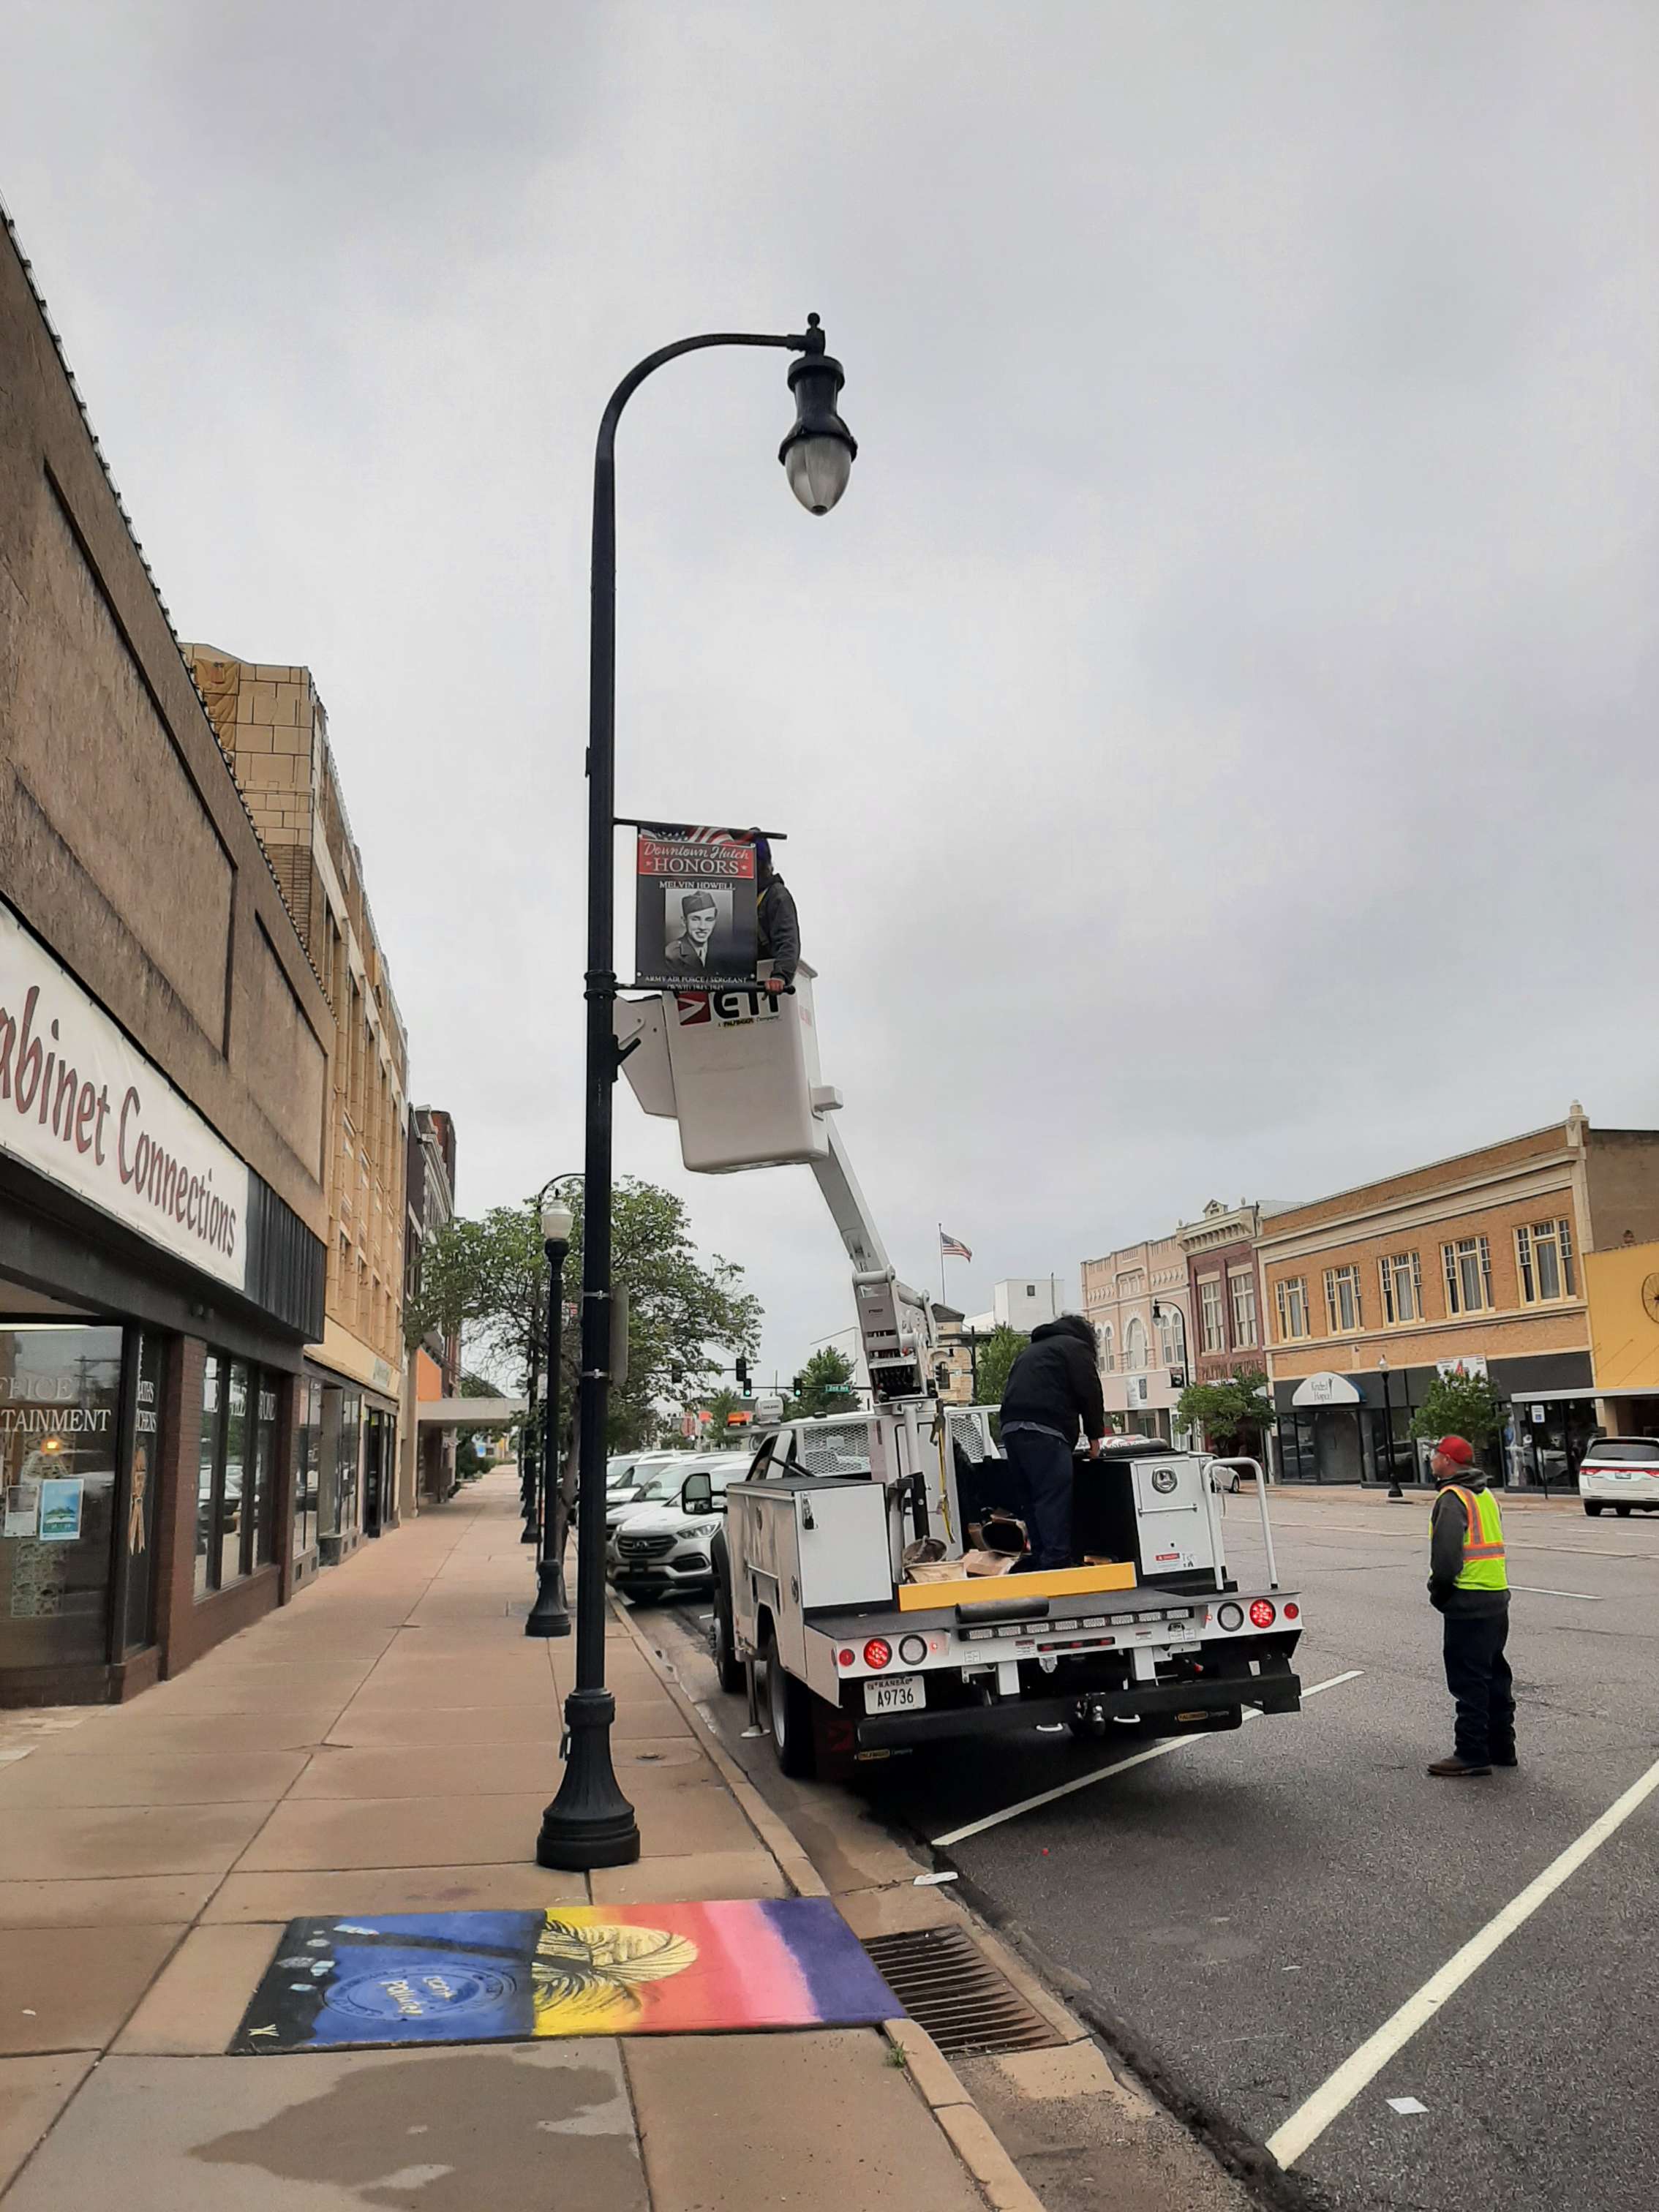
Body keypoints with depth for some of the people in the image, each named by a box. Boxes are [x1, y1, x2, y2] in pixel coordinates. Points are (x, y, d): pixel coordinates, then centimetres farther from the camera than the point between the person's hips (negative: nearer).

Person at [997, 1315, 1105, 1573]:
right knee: (1054, 1501, -11)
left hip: (1011, 1427, 7)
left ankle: (1039, 1565, 13)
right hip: (1044, 1430, -7)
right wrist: (1094, 1435, 8)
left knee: (1031, 1501, 12)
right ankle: (1057, 1561, -19)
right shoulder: (1076, 1347, 10)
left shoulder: (1031, 1350, 33)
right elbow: (1089, 1392, 1)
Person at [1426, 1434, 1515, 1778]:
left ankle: (1472, 1755, 0)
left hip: (1468, 1603, -10)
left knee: (1468, 1680, -4)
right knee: (1494, 1675, 17)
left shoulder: (1452, 1498, -16)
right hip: (1497, 1598, 10)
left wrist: (1439, 1590, -9)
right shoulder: (1484, 1494, 15)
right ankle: (1501, 1747, 26)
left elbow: (1445, 1552, -24)